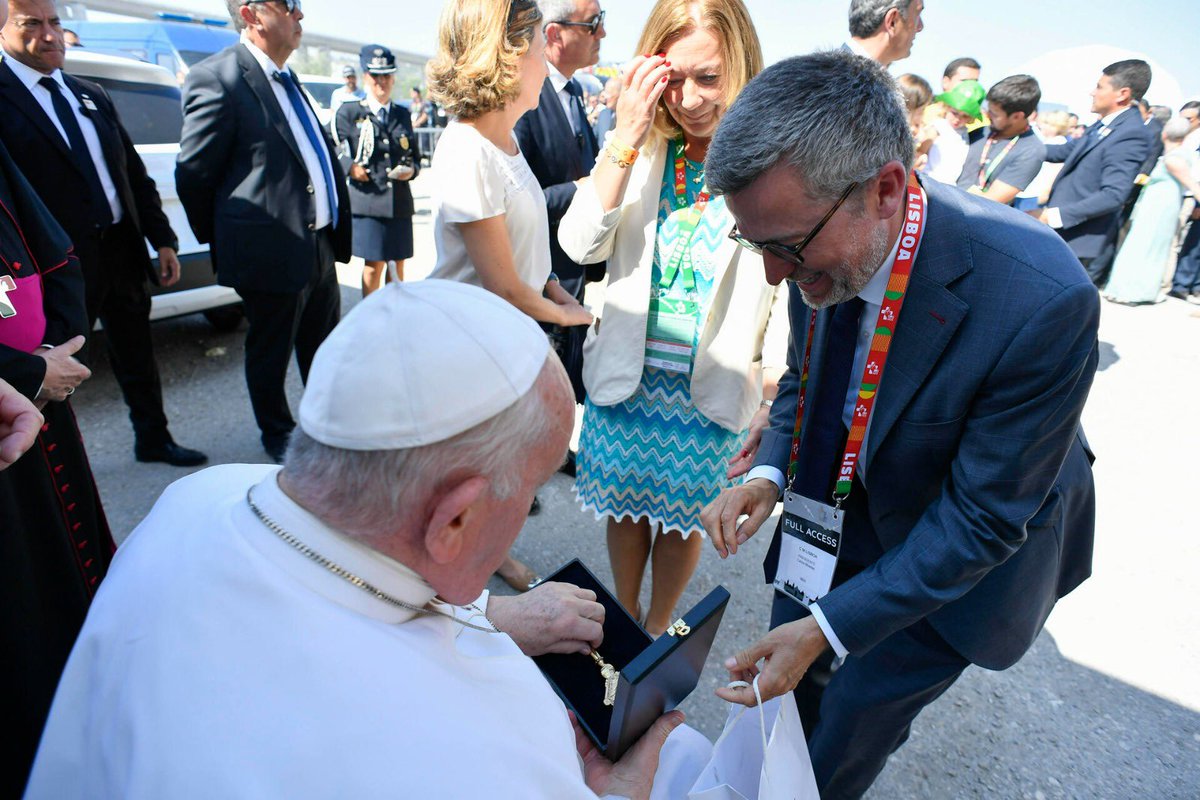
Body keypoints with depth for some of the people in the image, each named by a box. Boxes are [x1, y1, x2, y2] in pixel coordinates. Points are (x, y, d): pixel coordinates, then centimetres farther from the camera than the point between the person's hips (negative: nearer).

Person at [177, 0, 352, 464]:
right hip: (272, 251, -8)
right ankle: (278, 437, 29)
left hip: (320, 246, 8)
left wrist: (336, 231, 15)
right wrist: (221, 242, 1)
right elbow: (193, 175, -9)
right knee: (271, 355, 10)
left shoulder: (286, 78, 14)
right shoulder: (217, 78, -12)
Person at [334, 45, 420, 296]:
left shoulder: (402, 114, 17)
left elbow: (415, 155, 22)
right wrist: (350, 167, -15)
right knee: (374, 265, -5)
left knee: (398, 265, 10)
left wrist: (411, 170, 1)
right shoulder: (348, 113, 5)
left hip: (400, 201, 4)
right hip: (367, 200, -4)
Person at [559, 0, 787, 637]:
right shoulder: (642, 145, -1)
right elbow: (582, 245, -10)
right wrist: (624, 140, -18)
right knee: (626, 505, 16)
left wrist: (771, 406, -10)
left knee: (682, 516, 15)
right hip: (627, 375, 3)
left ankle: (657, 627, 42)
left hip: (714, 391, -2)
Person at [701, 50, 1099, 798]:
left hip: (965, 552, -5)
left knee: (857, 712, 10)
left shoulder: (1042, 303, -35)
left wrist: (827, 627, -27)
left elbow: (984, 518, -26)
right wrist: (769, 474, -16)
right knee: (784, 679, 20)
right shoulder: (825, 244, -17)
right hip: (843, 502, 5)